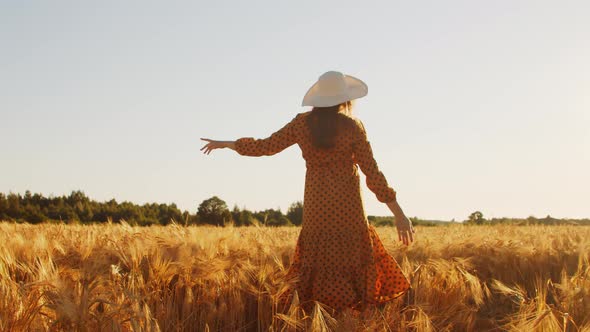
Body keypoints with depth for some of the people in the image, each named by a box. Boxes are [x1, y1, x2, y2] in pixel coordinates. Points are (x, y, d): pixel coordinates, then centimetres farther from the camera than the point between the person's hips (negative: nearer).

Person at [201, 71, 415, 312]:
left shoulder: (302, 123, 0)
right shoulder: (352, 126, -8)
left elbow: (266, 146, 5)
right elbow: (372, 172, -10)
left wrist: (225, 144, 21)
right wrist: (399, 213, -7)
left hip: (315, 208, 3)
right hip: (347, 209, -3)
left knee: (318, 273, 11)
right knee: (351, 270, 3)